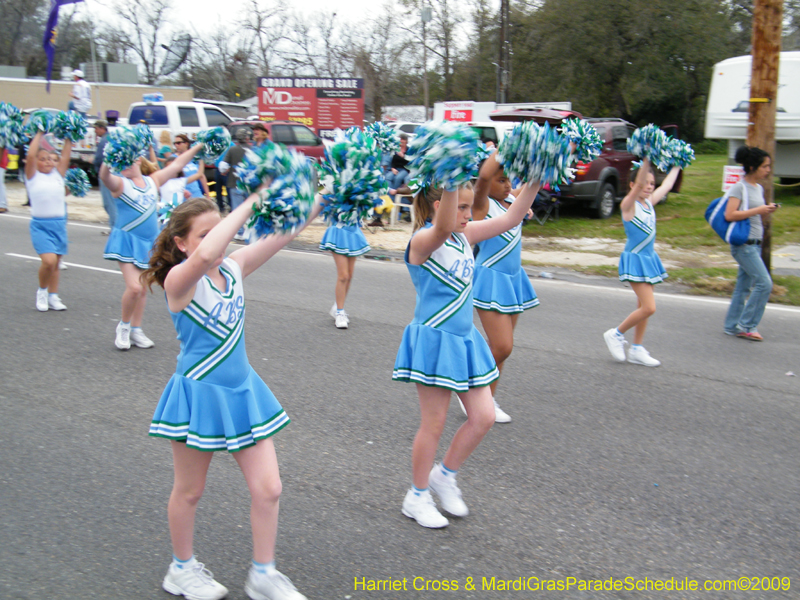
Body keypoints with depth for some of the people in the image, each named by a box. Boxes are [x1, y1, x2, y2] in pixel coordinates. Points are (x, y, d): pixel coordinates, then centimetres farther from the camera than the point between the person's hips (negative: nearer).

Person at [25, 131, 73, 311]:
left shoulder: (58, 174, 11)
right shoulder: (33, 176, 1)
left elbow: (65, 156, 3)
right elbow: (31, 155, -12)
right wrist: (39, 134, -6)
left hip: (59, 223, 4)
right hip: (40, 225, -4)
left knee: (55, 263, 9)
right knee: (48, 261, -18)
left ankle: (53, 297, 21)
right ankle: (42, 291, 5)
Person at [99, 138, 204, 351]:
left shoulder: (153, 181, 8)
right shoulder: (120, 183, -6)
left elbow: (177, 165, 11)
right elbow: (104, 176, -27)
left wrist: (199, 146, 10)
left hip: (149, 242, 5)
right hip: (127, 240, -5)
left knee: (143, 289, 11)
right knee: (134, 287, -16)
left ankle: (136, 330, 24)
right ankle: (123, 326, 8)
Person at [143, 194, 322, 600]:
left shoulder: (233, 268, -1)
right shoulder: (179, 280, -19)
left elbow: (281, 235, -8)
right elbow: (206, 255, -42)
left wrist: (316, 202, -22)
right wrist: (252, 201, -41)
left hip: (242, 390, 6)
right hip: (199, 394, -5)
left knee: (268, 489, 6)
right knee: (189, 491, 15)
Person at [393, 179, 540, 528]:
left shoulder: (465, 235, 6)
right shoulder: (423, 241, -16)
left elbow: (511, 217, 3)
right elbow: (443, 228, -40)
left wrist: (534, 180, -7)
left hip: (464, 340, 8)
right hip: (434, 341, -8)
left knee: (483, 417, 7)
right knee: (434, 425, 3)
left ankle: (444, 476, 29)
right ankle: (417, 498, 23)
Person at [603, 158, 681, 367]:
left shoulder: (649, 202, 9)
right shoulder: (629, 205, -12)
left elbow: (667, 184, 23)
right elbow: (639, 185, -30)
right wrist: (646, 160, -39)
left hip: (649, 258, 8)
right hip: (635, 259, -8)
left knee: (644, 307, 11)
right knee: (648, 307, -14)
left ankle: (637, 350, 19)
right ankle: (616, 334, 6)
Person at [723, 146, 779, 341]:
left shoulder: (759, 189, 15)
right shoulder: (739, 188, -11)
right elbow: (729, 215, -21)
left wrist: (767, 210, 5)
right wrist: (757, 210, -20)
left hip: (755, 244, 9)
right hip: (743, 243, -9)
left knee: (743, 286, 10)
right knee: (764, 283, -12)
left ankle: (732, 326, 17)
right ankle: (747, 325, -3)